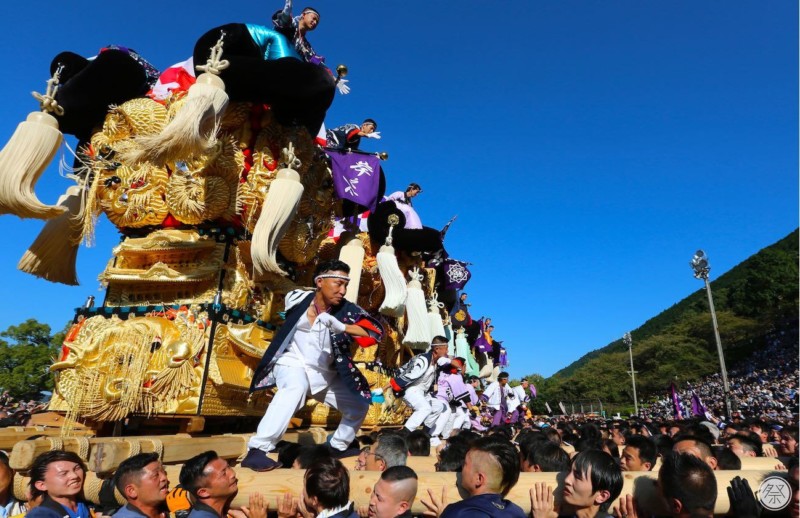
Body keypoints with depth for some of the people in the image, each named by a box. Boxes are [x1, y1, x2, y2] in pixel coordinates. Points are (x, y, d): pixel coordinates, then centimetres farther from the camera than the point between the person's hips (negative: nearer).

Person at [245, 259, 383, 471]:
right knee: (296, 387, -37)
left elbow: (376, 331, -29)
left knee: (359, 405, 11)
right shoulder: (296, 299, -14)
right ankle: (256, 450, -35)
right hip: (293, 364, -4)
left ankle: (339, 446, 37)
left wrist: (340, 327, -42)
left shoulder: (345, 309, -16)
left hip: (325, 375, 4)